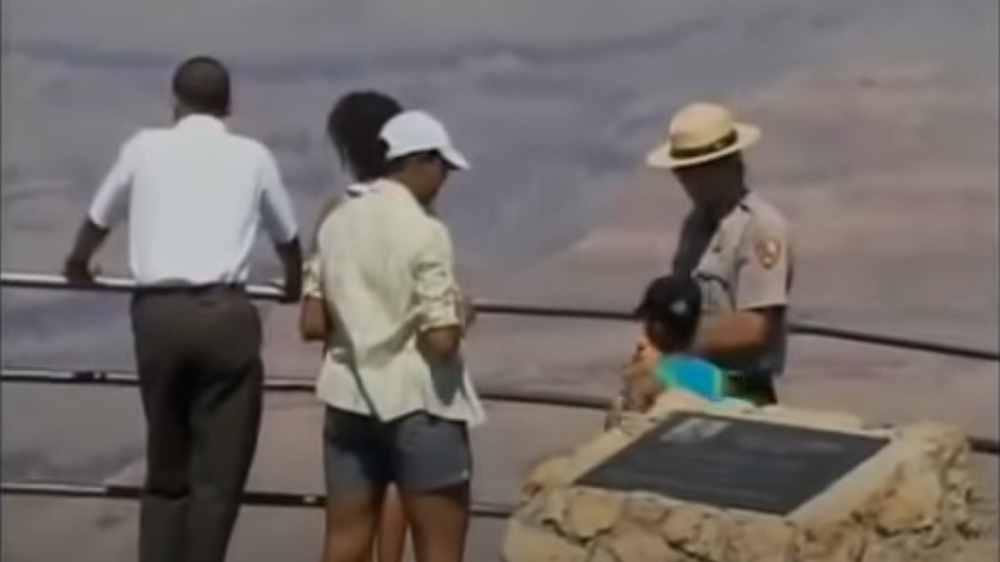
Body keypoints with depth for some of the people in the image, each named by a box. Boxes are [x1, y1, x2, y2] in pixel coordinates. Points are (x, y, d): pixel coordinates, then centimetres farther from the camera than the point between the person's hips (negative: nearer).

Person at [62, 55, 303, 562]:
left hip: (156, 312, 2)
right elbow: (286, 236, 28)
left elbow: (98, 219, 28)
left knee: (165, 470, 14)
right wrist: (295, 283, 51)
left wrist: (77, 264, 51)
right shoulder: (252, 156, 12)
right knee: (218, 475, 4)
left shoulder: (145, 147, 12)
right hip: (224, 314, -1)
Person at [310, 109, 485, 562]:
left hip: (350, 396, 7)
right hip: (419, 403, -7)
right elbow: (441, 340, -19)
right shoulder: (425, 232, -15)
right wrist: (461, 317, 1)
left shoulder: (337, 222, 6)